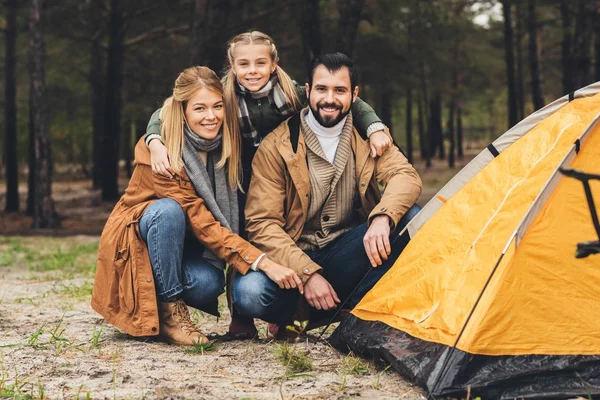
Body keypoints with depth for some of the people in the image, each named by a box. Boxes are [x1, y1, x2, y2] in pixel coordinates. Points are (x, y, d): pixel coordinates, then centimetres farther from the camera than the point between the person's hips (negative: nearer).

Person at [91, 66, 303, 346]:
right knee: (168, 210, -35)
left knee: (209, 283, -28)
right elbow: (201, 222, -30)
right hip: (136, 241, -4)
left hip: (182, 246, 4)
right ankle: (169, 311, -24)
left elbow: (231, 214, -2)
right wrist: (262, 262, -38)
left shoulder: (225, 146, -7)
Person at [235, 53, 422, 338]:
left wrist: (383, 217, -34)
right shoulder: (277, 146, -8)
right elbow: (262, 223, -12)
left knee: (411, 219, -21)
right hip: (293, 258, -3)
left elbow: (405, 176, -12)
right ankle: (299, 314, 0)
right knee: (249, 292, -35)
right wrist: (308, 273, -23)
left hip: (344, 256, 3)